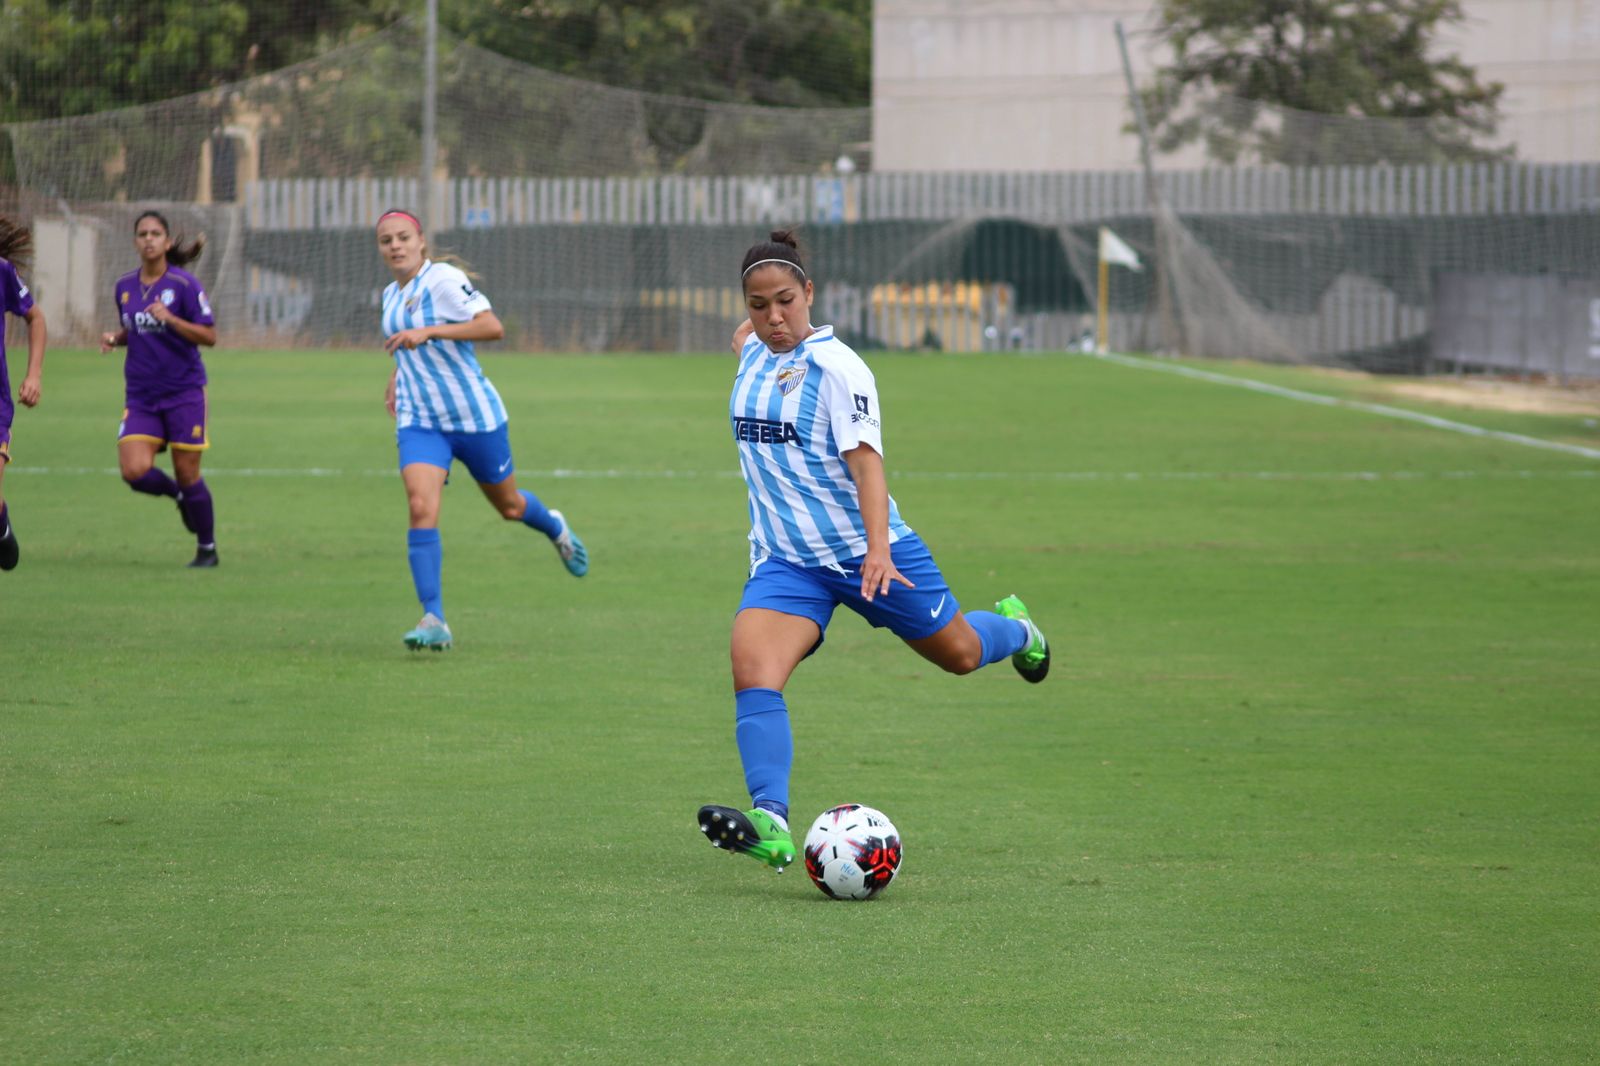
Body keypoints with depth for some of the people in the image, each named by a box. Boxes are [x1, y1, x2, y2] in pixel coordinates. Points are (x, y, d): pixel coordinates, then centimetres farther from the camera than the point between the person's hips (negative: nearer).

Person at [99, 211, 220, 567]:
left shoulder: (184, 284, -8)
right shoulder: (124, 286, 7)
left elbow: (209, 336, -10)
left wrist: (169, 318, -22)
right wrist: (115, 338, 1)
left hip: (184, 393, -4)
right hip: (141, 397, 4)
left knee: (187, 474, -1)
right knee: (135, 470, -14)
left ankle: (207, 549, 19)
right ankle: (178, 496, 20)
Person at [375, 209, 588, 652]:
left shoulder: (443, 279, -16)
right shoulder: (391, 294, 8)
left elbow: (492, 327, -28)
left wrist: (428, 332, -34)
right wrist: (396, 378, 13)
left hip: (474, 415, -4)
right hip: (419, 421, 5)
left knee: (509, 506, 15)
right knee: (421, 508, -18)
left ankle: (555, 528, 52)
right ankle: (433, 620, -20)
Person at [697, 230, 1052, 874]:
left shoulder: (836, 367, -18)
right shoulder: (751, 351, 2)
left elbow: (865, 460, -26)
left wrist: (878, 548, -37)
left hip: (866, 551, -4)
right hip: (785, 561, 4)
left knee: (959, 654, 16)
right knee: (752, 667, -24)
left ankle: (1013, 628, 55)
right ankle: (770, 824, -37)